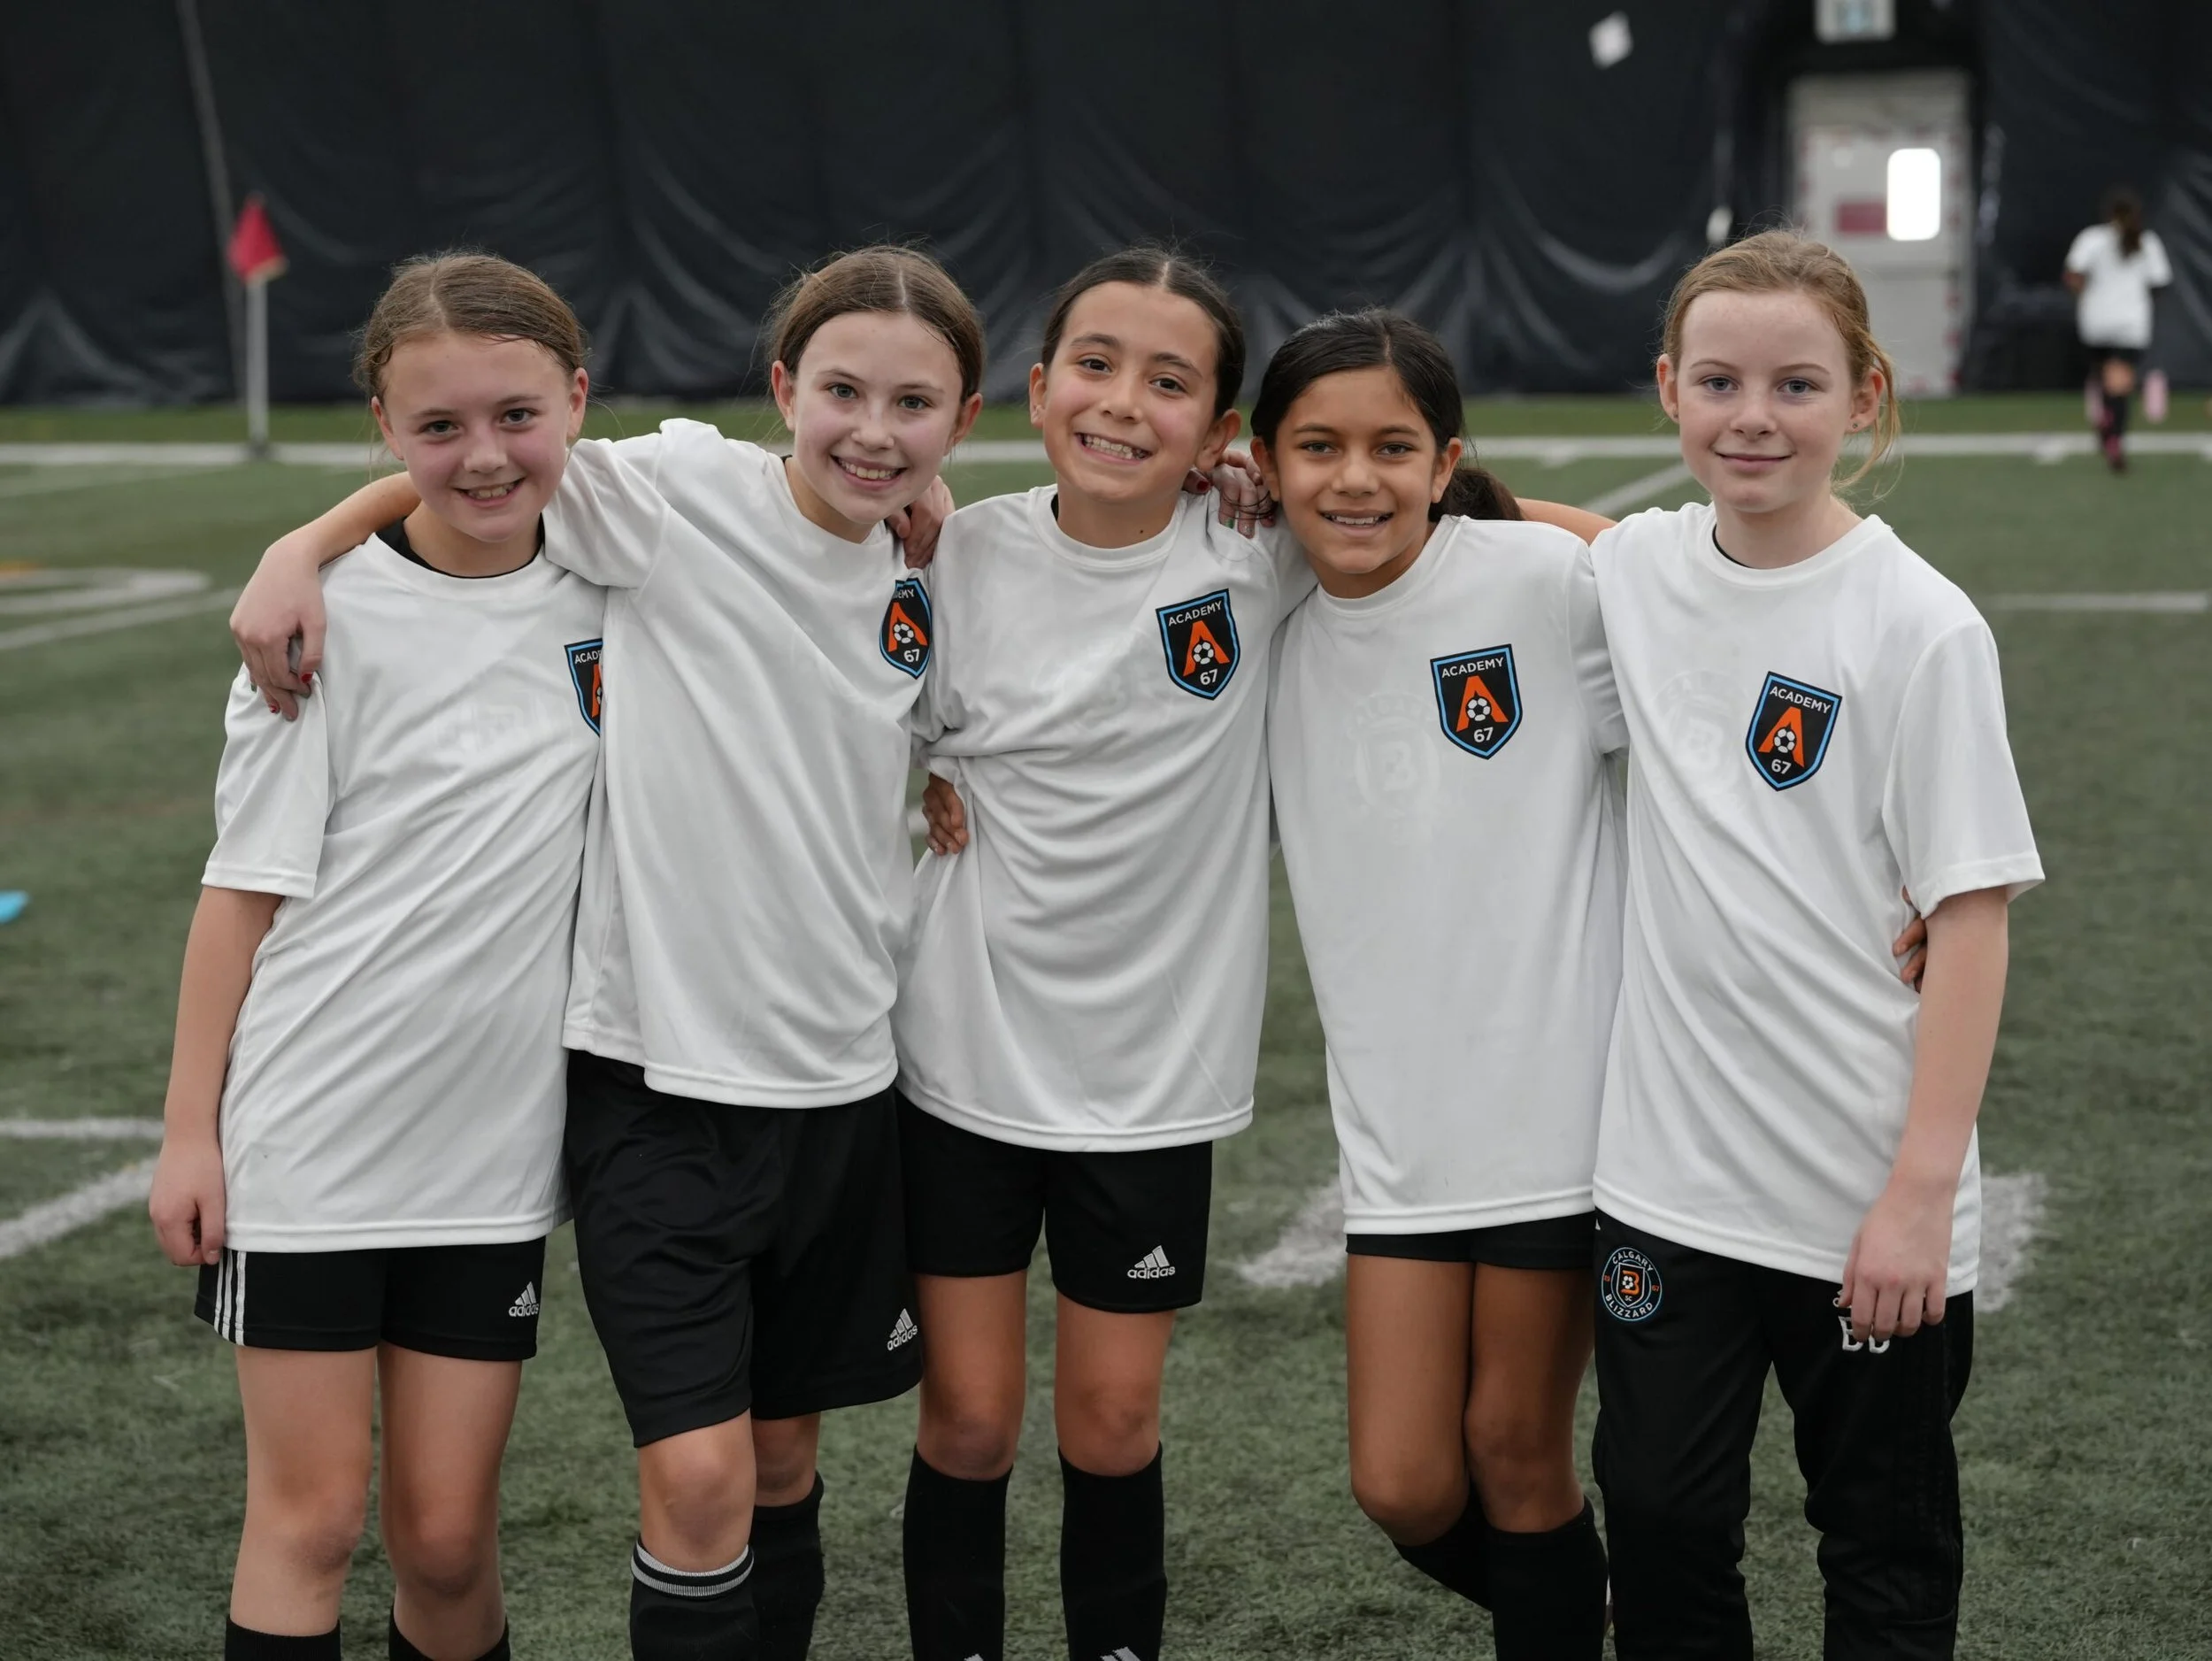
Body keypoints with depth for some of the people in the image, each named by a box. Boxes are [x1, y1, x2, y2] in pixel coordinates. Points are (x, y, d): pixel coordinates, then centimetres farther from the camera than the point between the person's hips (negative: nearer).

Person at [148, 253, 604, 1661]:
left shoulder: (607, 590, 1)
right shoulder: (336, 615, -9)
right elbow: (247, 883, -6)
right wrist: (189, 1127, -6)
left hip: (496, 1149, 3)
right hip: (306, 1139, -3)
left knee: (448, 1535, 6)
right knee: (310, 1516, 2)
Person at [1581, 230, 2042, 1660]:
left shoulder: (1922, 627, -12)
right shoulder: (1635, 570, 1)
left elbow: (1972, 915, -13)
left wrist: (1923, 1189, -16)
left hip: (1866, 1197, -4)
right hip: (1668, 1168, 4)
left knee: (1886, 1545, 11)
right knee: (1660, 1517, 9)